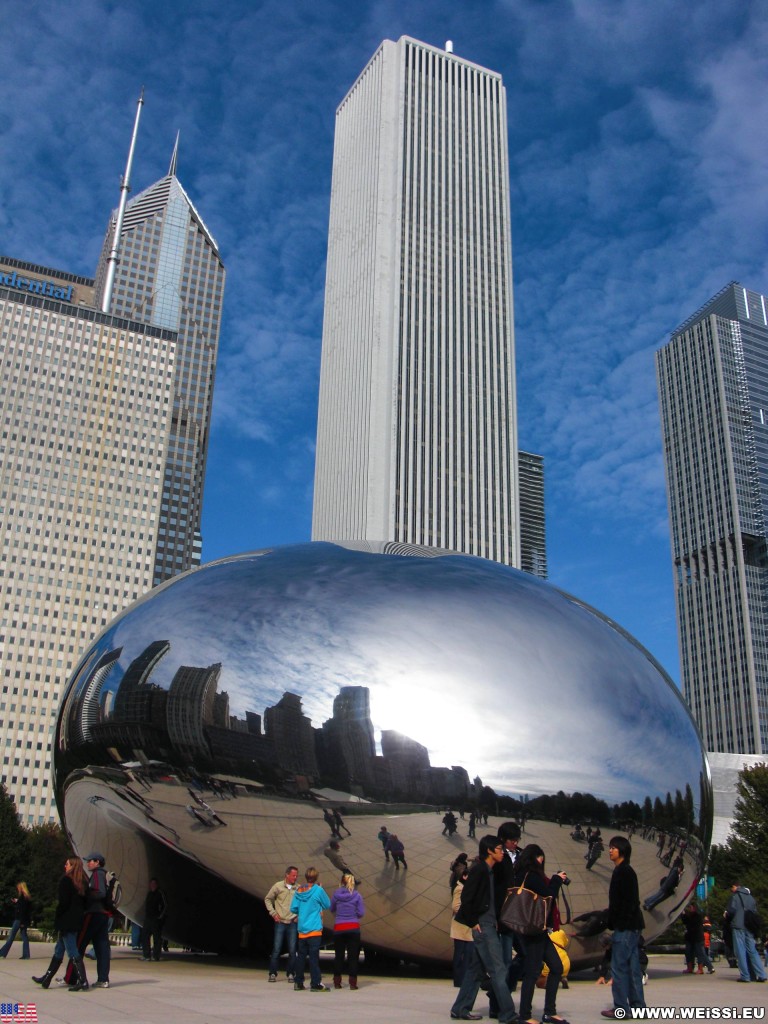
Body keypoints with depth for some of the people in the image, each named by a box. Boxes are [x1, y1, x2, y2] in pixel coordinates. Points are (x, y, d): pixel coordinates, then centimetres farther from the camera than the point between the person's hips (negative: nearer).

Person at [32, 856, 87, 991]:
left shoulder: (65, 880, -11)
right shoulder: (83, 882, 11)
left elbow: (63, 903, -15)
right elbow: (84, 902, 11)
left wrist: (56, 920, -6)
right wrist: (79, 916, 15)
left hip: (67, 921, -8)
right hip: (77, 921, 8)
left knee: (73, 952, -8)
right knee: (58, 950, 18)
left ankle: (83, 981, -12)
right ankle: (46, 979, 28)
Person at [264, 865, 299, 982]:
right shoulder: (278, 886, -2)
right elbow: (267, 899, 8)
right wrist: (273, 913, 0)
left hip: (293, 923, 1)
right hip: (280, 922, -1)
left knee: (292, 950, 2)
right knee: (276, 949, 1)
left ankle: (290, 973, 13)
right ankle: (273, 973, 10)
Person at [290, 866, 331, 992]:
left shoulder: (299, 891, 4)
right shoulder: (318, 890, -9)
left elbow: (293, 909, 5)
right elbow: (327, 905, 2)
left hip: (302, 929, 5)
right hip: (314, 929, -5)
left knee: (301, 956, 11)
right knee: (314, 956, -5)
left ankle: (298, 982, 17)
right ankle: (316, 983, -6)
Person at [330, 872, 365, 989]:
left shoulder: (336, 894, 0)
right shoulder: (357, 895, -3)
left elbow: (332, 910, 9)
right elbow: (361, 913, -4)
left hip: (338, 928, 1)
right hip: (353, 928, -1)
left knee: (339, 955, 11)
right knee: (353, 956, 4)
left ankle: (337, 982, 12)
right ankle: (352, 983, 0)